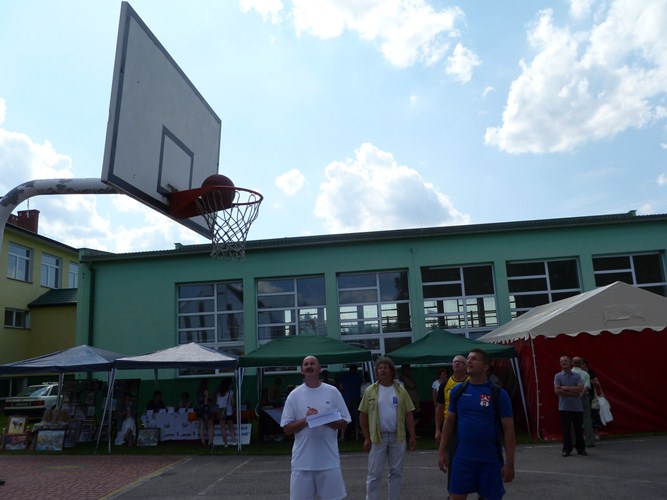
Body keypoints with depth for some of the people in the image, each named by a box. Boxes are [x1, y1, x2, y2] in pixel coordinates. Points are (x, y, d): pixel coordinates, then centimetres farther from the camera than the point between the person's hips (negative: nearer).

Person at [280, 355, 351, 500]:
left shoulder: (332, 392, 1)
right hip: (302, 461, 0)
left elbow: (344, 422, 3)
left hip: (329, 460, 0)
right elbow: (287, 429, 1)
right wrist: (305, 420, -15)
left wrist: (324, 420, -14)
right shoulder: (294, 395, 1)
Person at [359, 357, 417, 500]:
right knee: (374, 474, 3)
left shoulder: (401, 390, 4)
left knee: (396, 472, 10)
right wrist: (367, 437, -3)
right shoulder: (370, 391, 0)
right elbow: (363, 415, 1)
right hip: (377, 438, -2)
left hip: (398, 438, 2)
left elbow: (408, 414, 5)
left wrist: (412, 436, 0)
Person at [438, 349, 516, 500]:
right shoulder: (458, 391, 2)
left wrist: (509, 462, -9)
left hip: (490, 460, -2)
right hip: (462, 458, 2)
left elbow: (508, 429, -6)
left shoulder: (498, 394, -7)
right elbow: (449, 421, 9)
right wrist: (442, 451, 6)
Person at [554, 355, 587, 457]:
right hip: (564, 407, -1)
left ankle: (580, 448, 19)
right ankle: (567, 449, 11)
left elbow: (580, 388, -8)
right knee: (566, 429, 2)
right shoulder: (558, 376, 2)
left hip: (577, 407, 1)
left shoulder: (576, 376, 7)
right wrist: (572, 393, -10)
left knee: (579, 429, 6)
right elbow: (557, 391, -9)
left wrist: (566, 388, -10)